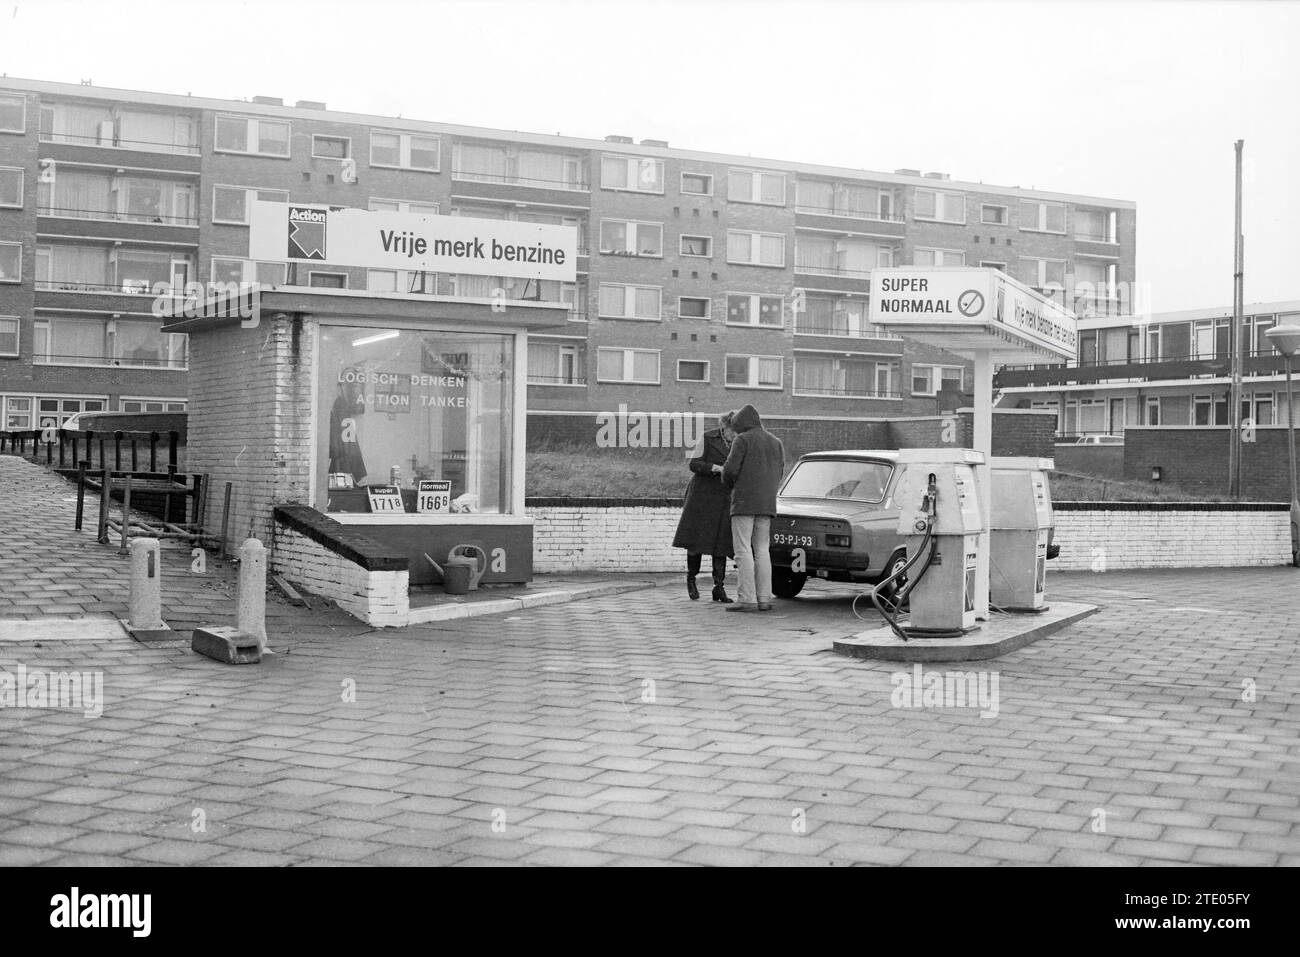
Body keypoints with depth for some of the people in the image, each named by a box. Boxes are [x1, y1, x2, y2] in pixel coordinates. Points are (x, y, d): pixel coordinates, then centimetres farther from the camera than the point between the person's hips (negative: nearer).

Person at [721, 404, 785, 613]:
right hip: (767, 503, 6)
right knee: (762, 550, 10)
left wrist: (728, 483, 10)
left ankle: (747, 599, -11)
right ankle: (764, 599, 5)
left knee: (743, 550, -6)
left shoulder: (743, 440, -5)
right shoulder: (776, 442, 14)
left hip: (744, 501, -6)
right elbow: (779, 473, 13)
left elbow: (730, 469, -11)